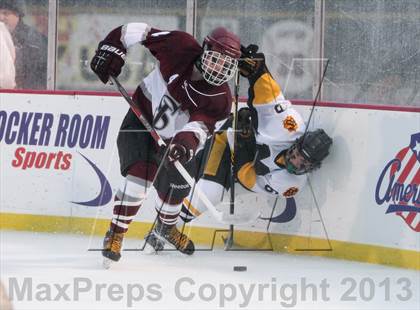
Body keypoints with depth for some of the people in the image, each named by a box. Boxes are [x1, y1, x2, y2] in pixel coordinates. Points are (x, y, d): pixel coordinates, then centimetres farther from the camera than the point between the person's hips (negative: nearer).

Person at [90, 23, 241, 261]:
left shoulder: (220, 99, -23)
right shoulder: (181, 48, -25)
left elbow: (202, 124, -38)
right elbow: (139, 31, -17)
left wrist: (188, 140, -59)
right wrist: (111, 48, -26)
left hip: (174, 137, 3)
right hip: (141, 120, -3)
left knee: (176, 191, 15)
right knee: (140, 176, -23)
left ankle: (165, 228, 49)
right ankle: (116, 234, -13)